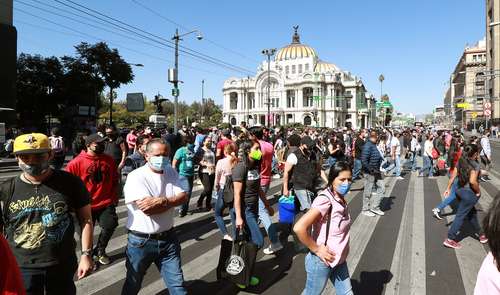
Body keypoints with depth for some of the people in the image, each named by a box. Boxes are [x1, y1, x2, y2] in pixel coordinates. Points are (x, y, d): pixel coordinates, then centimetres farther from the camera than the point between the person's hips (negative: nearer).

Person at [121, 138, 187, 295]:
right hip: (141, 241, -3)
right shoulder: (136, 177, -15)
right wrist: (171, 200, -12)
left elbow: (183, 197, -8)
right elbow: (147, 209, -25)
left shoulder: (171, 172, 3)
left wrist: (161, 201, -23)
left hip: (168, 238, 4)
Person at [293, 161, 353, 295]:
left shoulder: (341, 199, 0)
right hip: (322, 261, -7)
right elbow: (299, 228, -35)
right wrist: (316, 249, -23)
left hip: (339, 260, 7)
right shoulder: (325, 200, -26)